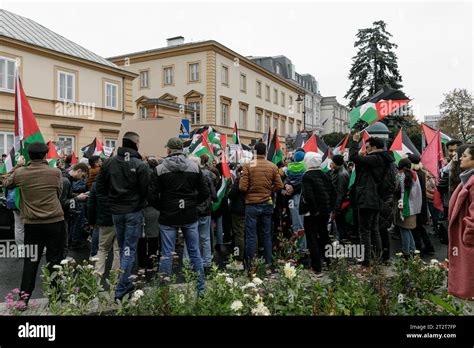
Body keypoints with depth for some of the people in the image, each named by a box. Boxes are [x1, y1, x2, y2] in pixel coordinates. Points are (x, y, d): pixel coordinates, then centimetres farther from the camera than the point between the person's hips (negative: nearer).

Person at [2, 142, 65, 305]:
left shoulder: (20, 173, -4)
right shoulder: (56, 172, -8)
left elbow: (6, 184, 17)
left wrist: (17, 165, 21)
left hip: (31, 223, 2)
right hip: (55, 221, -2)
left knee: (31, 260, 11)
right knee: (54, 259, 6)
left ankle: (24, 297, 17)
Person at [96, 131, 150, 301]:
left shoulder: (109, 162, -1)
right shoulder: (140, 165, -15)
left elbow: (100, 187, 1)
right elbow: (146, 190, -15)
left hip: (116, 211, 5)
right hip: (134, 211, -4)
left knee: (123, 248, 19)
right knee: (129, 250, 2)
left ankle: (127, 284, 29)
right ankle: (121, 290, 3)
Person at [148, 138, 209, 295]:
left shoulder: (159, 169, -6)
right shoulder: (195, 167, 0)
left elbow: (152, 197, -10)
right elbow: (205, 192, -1)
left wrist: (163, 208, 7)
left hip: (168, 217, -2)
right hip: (190, 217, 2)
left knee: (167, 254, 6)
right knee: (195, 252, 11)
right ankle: (201, 289, 19)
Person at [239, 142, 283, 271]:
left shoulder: (248, 166, -10)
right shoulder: (273, 166, -2)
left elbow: (242, 187, -12)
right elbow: (279, 186, -1)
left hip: (252, 204, -3)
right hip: (267, 204, 3)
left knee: (251, 235, 5)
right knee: (267, 234, 13)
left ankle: (250, 264, 10)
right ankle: (268, 262, 21)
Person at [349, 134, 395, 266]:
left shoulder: (375, 159, -16)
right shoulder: (384, 160, 14)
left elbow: (353, 157, -23)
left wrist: (355, 141, -9)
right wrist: (362, 157, 8)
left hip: (367, 200, -10)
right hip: (377, 201, 10)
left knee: (364, 231, -4)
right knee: (374, 230, 18)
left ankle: (366, 260, -1)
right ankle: (378, 257, 25)